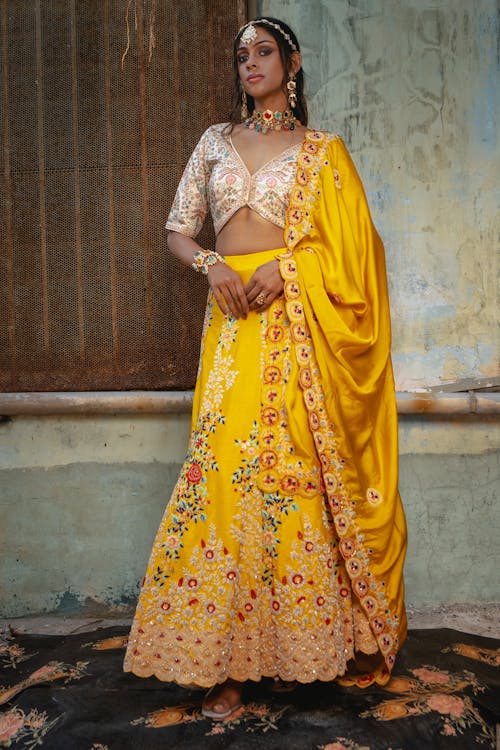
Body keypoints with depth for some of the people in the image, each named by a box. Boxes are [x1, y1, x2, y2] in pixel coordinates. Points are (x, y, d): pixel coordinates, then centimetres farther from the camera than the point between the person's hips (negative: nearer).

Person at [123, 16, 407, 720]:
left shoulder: (321, 150, 12)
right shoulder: (216, 140, 19)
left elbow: (348, 242, 5)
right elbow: (178, 229, 14)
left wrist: (286, 266, -11)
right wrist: (213, 264, -6)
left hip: (297, 318, -2)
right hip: (233, 316, 2)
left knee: (292, 464, -6)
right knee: (226, 462, -7)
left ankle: (295, 641, 11)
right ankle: (229, 660, 2)